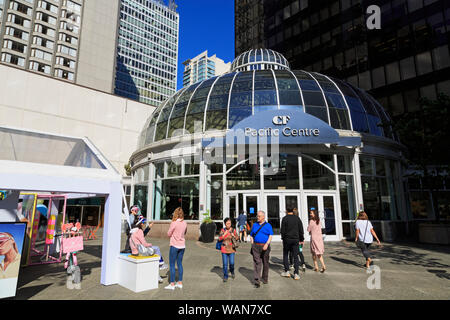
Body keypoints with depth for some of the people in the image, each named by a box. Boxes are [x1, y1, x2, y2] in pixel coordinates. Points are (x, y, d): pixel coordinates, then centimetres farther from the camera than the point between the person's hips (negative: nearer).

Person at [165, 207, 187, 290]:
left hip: (175, 245, -6)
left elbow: (169, 234, -6)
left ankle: (172, 284, 7)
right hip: (182, 245, 6)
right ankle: (180, 283, 20)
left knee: (172, 264, 4)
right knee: (180, 263, 14)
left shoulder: (174, 223, -15)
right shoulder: (185, 223, 1)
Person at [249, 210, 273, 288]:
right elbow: (251, 236, 16)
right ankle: (257, 281, -7)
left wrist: (267, 244, -20)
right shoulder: (254, 225, 11)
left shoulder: (268, 225, 2)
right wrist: (252, 244, 3)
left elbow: (270, 236, -6)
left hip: (265, 247, -1)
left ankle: (265, 279, 30)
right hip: (256, 246, 1)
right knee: (257, 263, -7)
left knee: (265, 263, 12)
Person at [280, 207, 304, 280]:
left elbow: (282, 230, -6)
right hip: (295, 239, 2)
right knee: (295, 256, 6)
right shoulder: (297, 218, 2)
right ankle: (296, 274, 3)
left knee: (285, 255, 14)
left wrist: (283, 238, 10)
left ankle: (287, 271, 13)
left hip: (287, 239, -2)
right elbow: (301, 230, 3)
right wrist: (301, 239, 12)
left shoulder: (284, 218, -6)